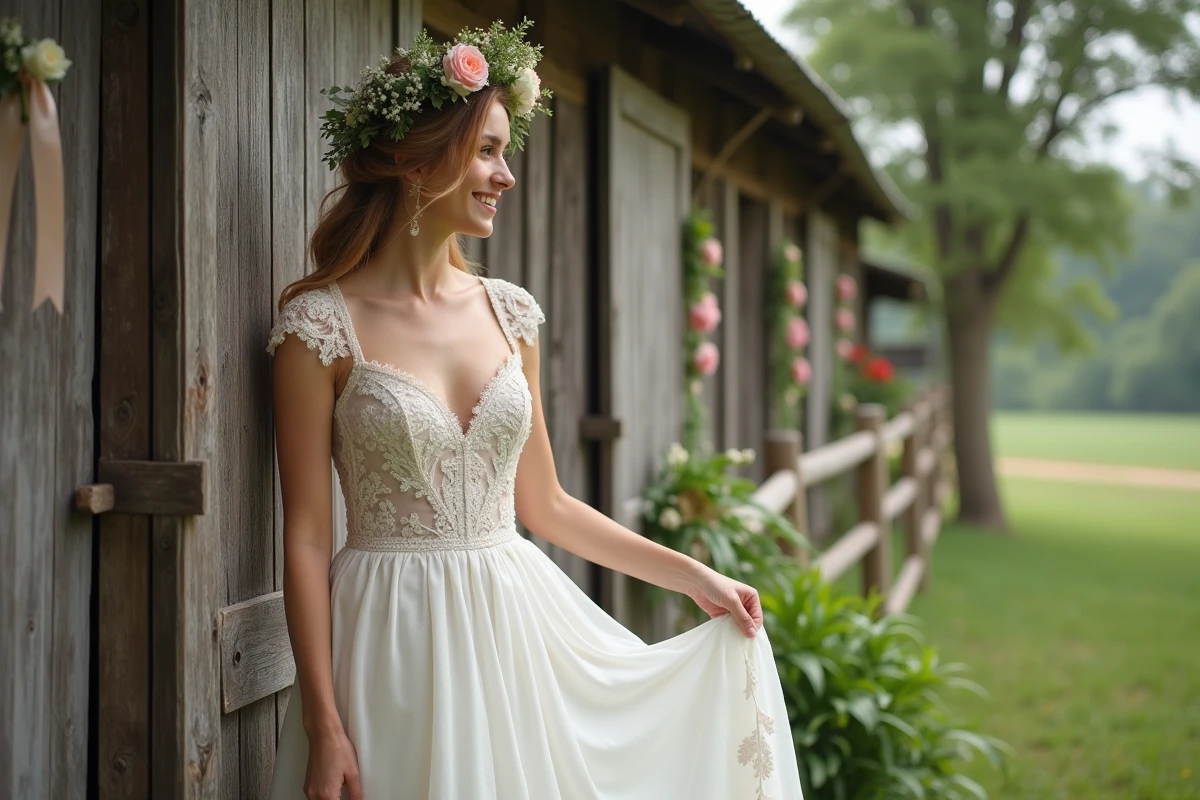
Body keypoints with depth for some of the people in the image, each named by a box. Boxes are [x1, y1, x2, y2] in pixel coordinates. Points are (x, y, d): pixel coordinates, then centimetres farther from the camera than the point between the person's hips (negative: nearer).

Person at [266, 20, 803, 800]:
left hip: (522, 626, 5)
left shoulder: (510, 313, 6)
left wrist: (692, 574, 11)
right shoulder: (320, 325, -9)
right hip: (397, 643, -4)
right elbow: (306, 538, -9)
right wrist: (324, 726, -13)